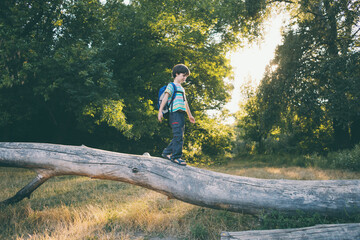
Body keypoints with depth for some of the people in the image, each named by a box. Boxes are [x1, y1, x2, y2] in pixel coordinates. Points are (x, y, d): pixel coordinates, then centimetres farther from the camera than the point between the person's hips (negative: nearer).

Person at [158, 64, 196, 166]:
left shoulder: (182, 88, 26)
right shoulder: (171, 86, 1)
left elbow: (185, 102, 32)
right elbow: (165, 98, -9)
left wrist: (190, 115, 36)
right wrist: (160, 111, -19)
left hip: (181, 114, 9)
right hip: (175, 113, -8)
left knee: (179, 136, 7)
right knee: (178, 136, -13)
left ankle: (167, 152, 18)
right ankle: (176, 157, -9)